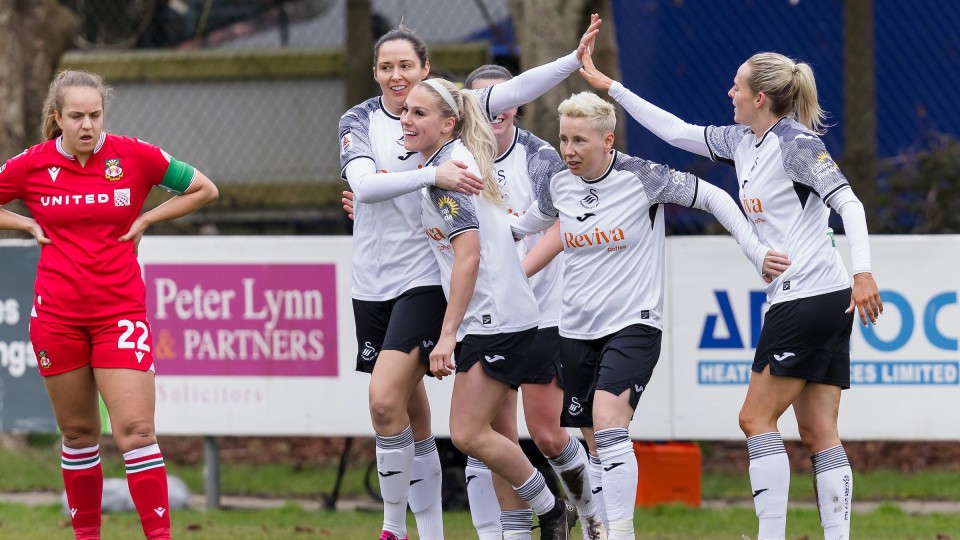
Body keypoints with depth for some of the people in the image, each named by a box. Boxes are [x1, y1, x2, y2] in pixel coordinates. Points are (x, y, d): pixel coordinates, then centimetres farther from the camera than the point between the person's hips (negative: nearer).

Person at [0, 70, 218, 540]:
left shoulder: (134, 156, -2)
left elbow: (203, 190, 9)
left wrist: (145, 220, 2)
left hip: (120, 311, -1)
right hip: (57, 315, 1)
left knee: (135, 430, -11)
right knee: (78, 432, 8)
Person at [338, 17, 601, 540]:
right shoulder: (358, 123, 1)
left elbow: (513, 91, -9)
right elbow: (364, 183, -17)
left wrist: (575, 59, -20)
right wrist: (432, 175, -28)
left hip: (424, 278, -3)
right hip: (372, 283, 3)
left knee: (385, 401, -18)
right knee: (411, 413, 10)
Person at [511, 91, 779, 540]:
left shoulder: (642, 178, -12)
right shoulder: (558, 187, 2)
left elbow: (712, 198, -5)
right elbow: (522, 226, 25)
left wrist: (755, 251, -11)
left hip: (634, 323, -5)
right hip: (577, 330, 5)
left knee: (609, 423, -25)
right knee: (596, 445, 10)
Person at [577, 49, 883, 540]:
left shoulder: (796, 142, -11)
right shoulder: (741, 141, 15)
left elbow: (848, 202, -17)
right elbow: (678, 132, 23)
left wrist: (863, 273, -27)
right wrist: (611, 88, 25)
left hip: (810, 295, -9)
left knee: (756, 418, -6)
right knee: (818, 434, 3)